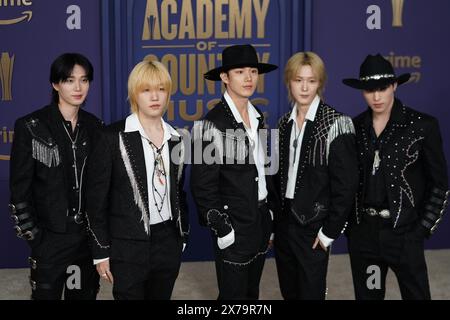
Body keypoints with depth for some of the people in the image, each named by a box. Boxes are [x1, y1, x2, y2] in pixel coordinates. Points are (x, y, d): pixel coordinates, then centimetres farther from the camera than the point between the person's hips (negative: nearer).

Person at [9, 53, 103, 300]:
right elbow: (19, 188, -7)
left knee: (85, 294, 14)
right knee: (47, 294, 8)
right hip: (50, 236, -4)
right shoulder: (31, 127, -8)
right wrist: (31, 234, -9)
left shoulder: (94, 126, 4)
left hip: (89, 233, 4)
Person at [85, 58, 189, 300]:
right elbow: (96, 197, -7)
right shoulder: (114, 137, -9)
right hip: (128, 245, -5)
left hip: (168, 243, 5)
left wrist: (182, 235, 14)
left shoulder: (175, 138, 7)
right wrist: (101, 252, -8)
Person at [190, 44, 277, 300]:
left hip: (260, 220, 7)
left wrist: (269, 216, 14)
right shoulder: (214, 123, -16)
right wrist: (222, 229, -15)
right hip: (234, 224, -7)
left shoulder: (257, 117, 7)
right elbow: (203, 185, -16)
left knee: (252, 293, 18)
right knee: (234, 295, 4)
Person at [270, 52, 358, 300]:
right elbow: (277, 177, 10)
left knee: (310, 293, 4)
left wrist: (330, 231, -13)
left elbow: (345, 185, -13)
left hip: (313, 227, -5)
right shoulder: (284, 123, 7)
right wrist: (272, 222, 7)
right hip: (283, 222, 5)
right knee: (288, 292, 16)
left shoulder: (336, 123, -11)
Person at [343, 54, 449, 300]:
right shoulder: (355, 127, 5)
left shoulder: (422, 125, -4)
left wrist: (423, 229, -7)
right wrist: (348, 224, 4)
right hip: (362, 233, 3)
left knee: (416, 294, 3)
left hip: (403, 233, -3)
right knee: (366, 295, 14)